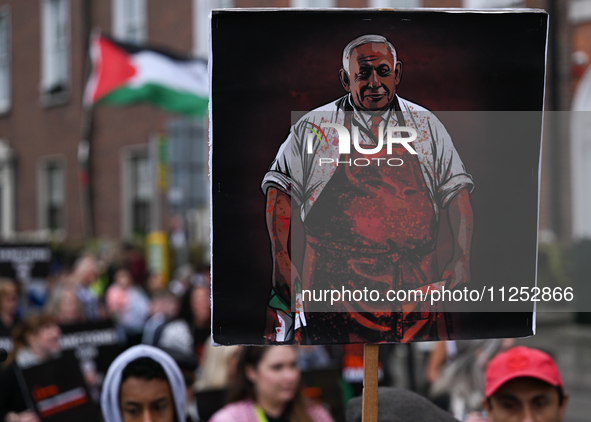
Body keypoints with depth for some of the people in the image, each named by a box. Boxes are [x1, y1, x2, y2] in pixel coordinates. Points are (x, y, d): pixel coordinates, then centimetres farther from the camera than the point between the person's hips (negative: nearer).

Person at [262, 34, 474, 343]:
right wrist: (282, 261, -7)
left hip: (415, 283, 2)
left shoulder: (425, 125, 13)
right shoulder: (313, 127, 6)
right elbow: (280, 193, 5)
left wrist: (461, 259, -1)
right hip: (334, 281, -2)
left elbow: (456, 191, 11)